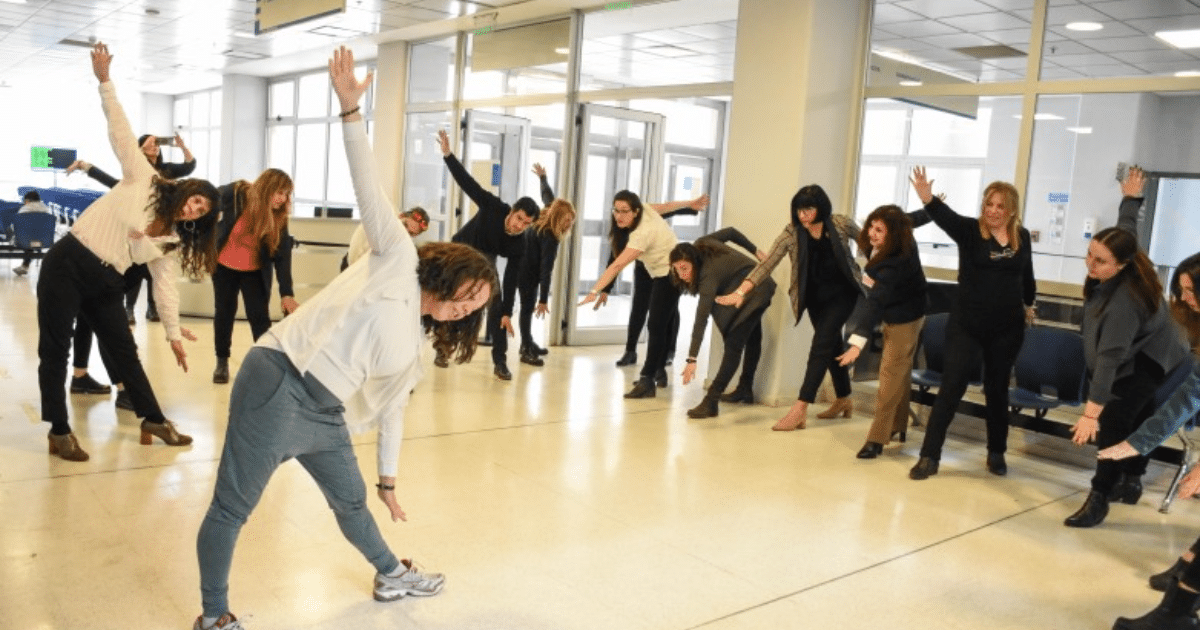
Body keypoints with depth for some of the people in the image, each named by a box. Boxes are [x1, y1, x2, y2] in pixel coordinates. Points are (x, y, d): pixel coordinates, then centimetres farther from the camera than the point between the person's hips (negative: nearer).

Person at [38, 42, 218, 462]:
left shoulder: (173, 240, 6)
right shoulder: (142, 179, -6)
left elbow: (165, 285, 6)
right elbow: (120, 129, -10)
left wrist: (174, 333, 2)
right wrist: (105, 80, -17)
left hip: (104, 285, 5)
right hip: (66, 265, -5)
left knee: (125, 352, 10)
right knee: (55, 350, -2)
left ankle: (154, 422, 19)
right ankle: (59, 432, 7)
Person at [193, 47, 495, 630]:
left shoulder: (413, 345, 17)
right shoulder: (399, 259, -4)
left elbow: (390, 408, 23)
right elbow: (369, 189, -13)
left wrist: (388, 479, 27)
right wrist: (350, 108, -22)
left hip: (324, 414, 9)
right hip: (277, 386, -9)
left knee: (351, 500, 23)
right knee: (232, 509, 1)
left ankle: (391, 575, 44)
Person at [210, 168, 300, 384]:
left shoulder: (279, 217, -19)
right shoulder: (235, 194, -24)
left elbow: (283, 255, -21)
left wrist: (287, 293, -27)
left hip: (255, 272, 0)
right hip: (224, 266, 0)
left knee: (260, 316, -7)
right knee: (224, 313, 10)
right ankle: (222, 362, 27)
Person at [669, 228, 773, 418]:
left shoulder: (708, 276, -37)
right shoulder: (700, 245, -16)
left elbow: (701, 319, -44)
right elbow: (731, 232, -2)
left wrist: (692, 359, -49)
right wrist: (755, 251, 10)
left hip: (755, 292, -10)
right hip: (756, 286, 10)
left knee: (733, 344, -21)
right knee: (752, 337, 24)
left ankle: (711, 401, -27)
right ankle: (745, 389, 42)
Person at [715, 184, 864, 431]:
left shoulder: (841, 224, -17)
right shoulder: (791, 233, -16)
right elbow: (767, 264, -24)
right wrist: (740, 291, -35)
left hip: (842, 293, -3)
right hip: (815, 296, 3)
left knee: (821, 343, -16)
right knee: (831, 344, 14)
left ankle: (800, 409, -20)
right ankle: (843, 400, 34)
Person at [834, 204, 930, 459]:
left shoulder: (895, 264, -36)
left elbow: (876, 304, -44)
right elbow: (915, 218, 12)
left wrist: (857, 342, -51)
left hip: (905, 319, -10)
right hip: (895, 315, 10)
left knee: (891, 375, -11)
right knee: (900, 373, 18)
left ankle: (877, 439, -10)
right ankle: (897, 427, 30)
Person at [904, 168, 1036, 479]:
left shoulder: (1021, 237, 4)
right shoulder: (969, 230, -6)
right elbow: (946, 216, -27)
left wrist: (1028, 304, 32)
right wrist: (927, 198, -47)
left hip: (1007, 328, 3)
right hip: (966, 324, -3)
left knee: (997, 389, 13)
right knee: (951, 388, -5)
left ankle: (996, 453, 31)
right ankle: (929, 456, -1)